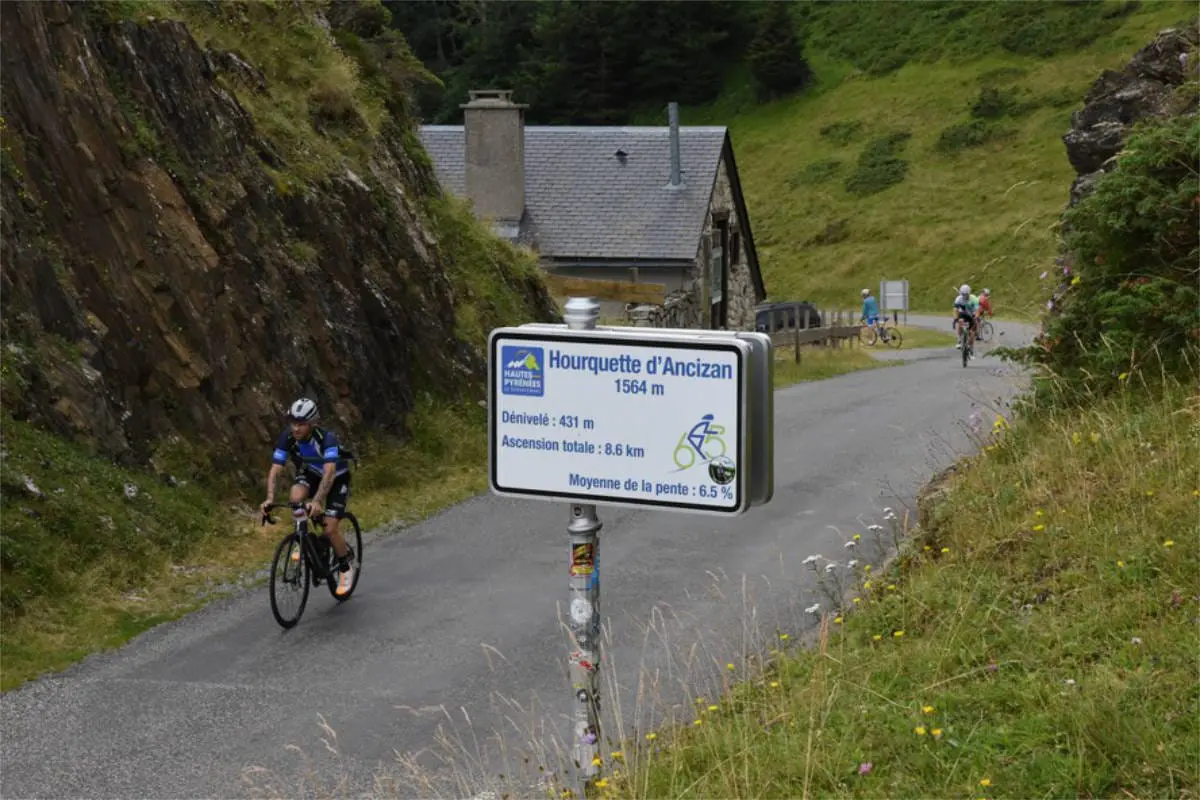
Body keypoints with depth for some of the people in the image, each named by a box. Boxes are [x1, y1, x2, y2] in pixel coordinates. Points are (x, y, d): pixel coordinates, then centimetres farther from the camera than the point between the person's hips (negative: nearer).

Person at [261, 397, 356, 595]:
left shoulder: (326, 438, -36)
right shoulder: (287, 438, -24)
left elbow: (329, 471, -47)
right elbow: (274, 470, -27)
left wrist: (317, 501, -60)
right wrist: (270, 497, -44)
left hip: (337, 478, -4)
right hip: (310, 474, 4)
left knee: (330, 529, -16)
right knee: (296, 496, -31)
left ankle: (346, 564, 12)